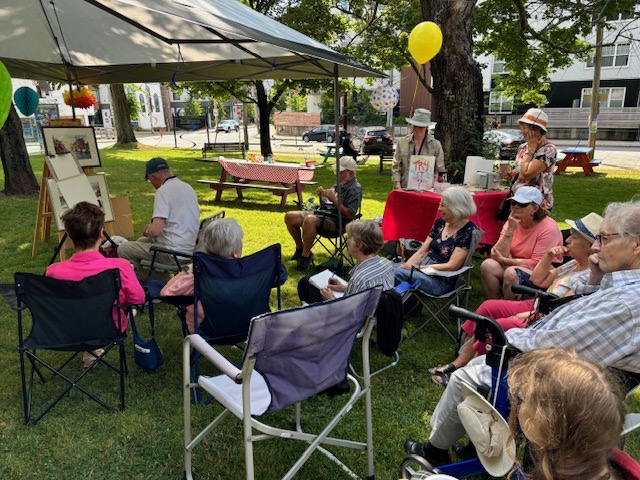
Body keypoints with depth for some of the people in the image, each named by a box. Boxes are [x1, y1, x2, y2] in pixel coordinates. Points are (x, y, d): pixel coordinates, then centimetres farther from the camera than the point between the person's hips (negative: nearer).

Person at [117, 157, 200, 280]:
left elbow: (156, 231, -25)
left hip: (173, 254, -9)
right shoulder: (188, 187, 9)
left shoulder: (163, 190, -17)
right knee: (141, 241, 28)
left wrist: (147, 230, -2)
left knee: (123, 249, 3)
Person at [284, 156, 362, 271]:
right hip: (321, 212, 9)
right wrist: (322, 196, 1)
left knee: (309, 220, -38)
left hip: (335, 221, -9)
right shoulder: (339, 184, 19)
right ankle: (300, 248, 14)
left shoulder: (355, 189, -8)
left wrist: (334, 199, -20)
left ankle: (306, 255, -21)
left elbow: (350, 214, -19)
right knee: (289, 216, -1)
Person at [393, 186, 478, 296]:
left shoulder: (468, 232, -13)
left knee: (397, 273, -26)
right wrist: (406, 265, -10)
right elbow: (422, 252, 8)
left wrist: (416, 268, -17)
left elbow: (451, 266, -17)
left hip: (442, 280, -7)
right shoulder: (439, 222, 7)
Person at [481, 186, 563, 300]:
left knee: (511, 273, -33)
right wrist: (510, 230, -20)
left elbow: (536, 264, -16)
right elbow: (500, 255, -10)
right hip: (516, 266, 5)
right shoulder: (512, 222, 0)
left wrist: (504, 260, -17)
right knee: (488, 265, -22)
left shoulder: (548, 228, -15)